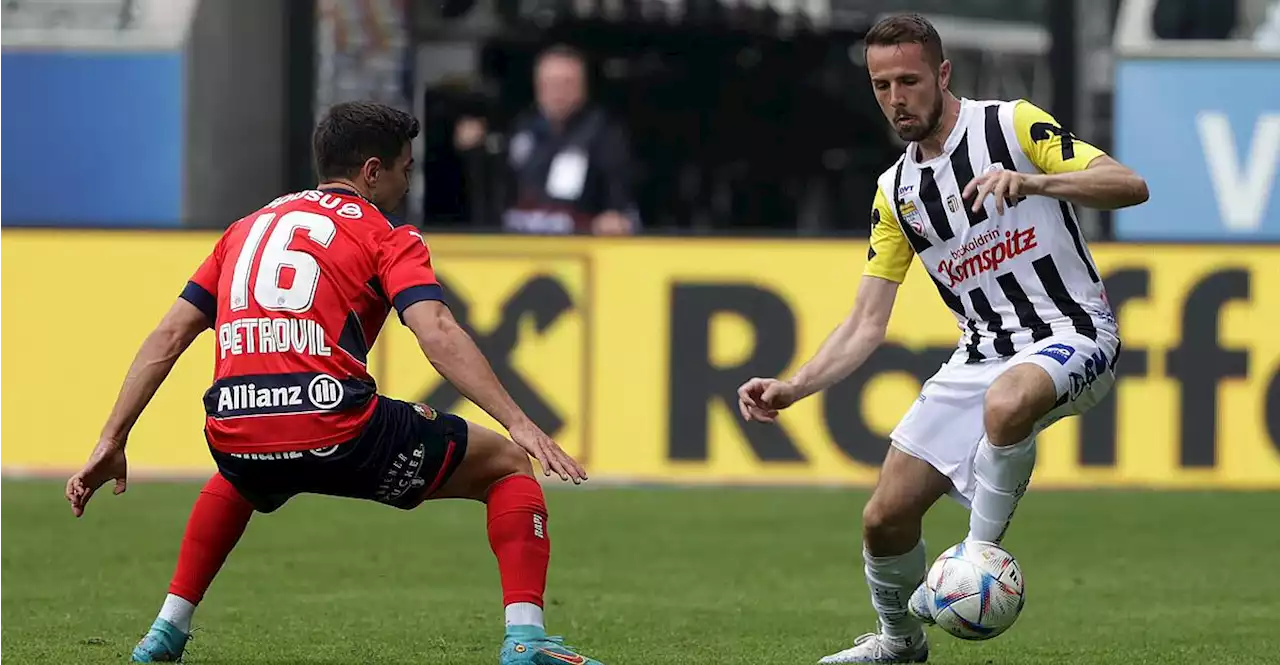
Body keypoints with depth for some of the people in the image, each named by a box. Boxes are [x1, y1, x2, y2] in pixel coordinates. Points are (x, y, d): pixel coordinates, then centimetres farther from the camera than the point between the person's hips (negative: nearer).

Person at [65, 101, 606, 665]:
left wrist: (111, 443, 22)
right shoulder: (386, 237, 9)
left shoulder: (248, 230, 25)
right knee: (509, 466, 13)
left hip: (234, 434, 5)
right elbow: (438, 335, -9)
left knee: (238, 481, 44)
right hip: (334, 428, -5)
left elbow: (168, 337, 20)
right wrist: (520, 426, -15)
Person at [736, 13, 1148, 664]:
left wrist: (1033, 181, -33)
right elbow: (866, 324, 10)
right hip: (981, 356, 6)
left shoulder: (1013, 124, -6)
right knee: (886, 515, 0)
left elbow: (1129, 185, -16)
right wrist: (793, 387, -5)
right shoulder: (895, 192, 10)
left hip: (1072, 336, -6)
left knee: (1007, 401, -42)